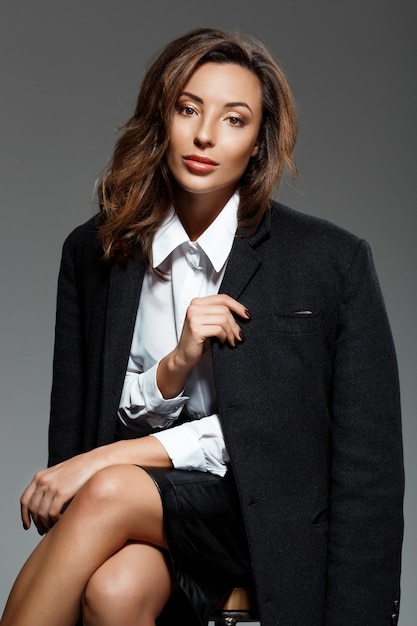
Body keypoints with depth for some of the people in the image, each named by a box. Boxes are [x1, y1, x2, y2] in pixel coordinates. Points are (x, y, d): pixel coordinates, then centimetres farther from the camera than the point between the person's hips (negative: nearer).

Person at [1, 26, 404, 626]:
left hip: (267, 511, -2)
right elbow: (76, 422, 5)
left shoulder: (333, 261, -6)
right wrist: (174, 367, -17)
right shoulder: (93, 253, 5)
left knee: (110, 491, -32)